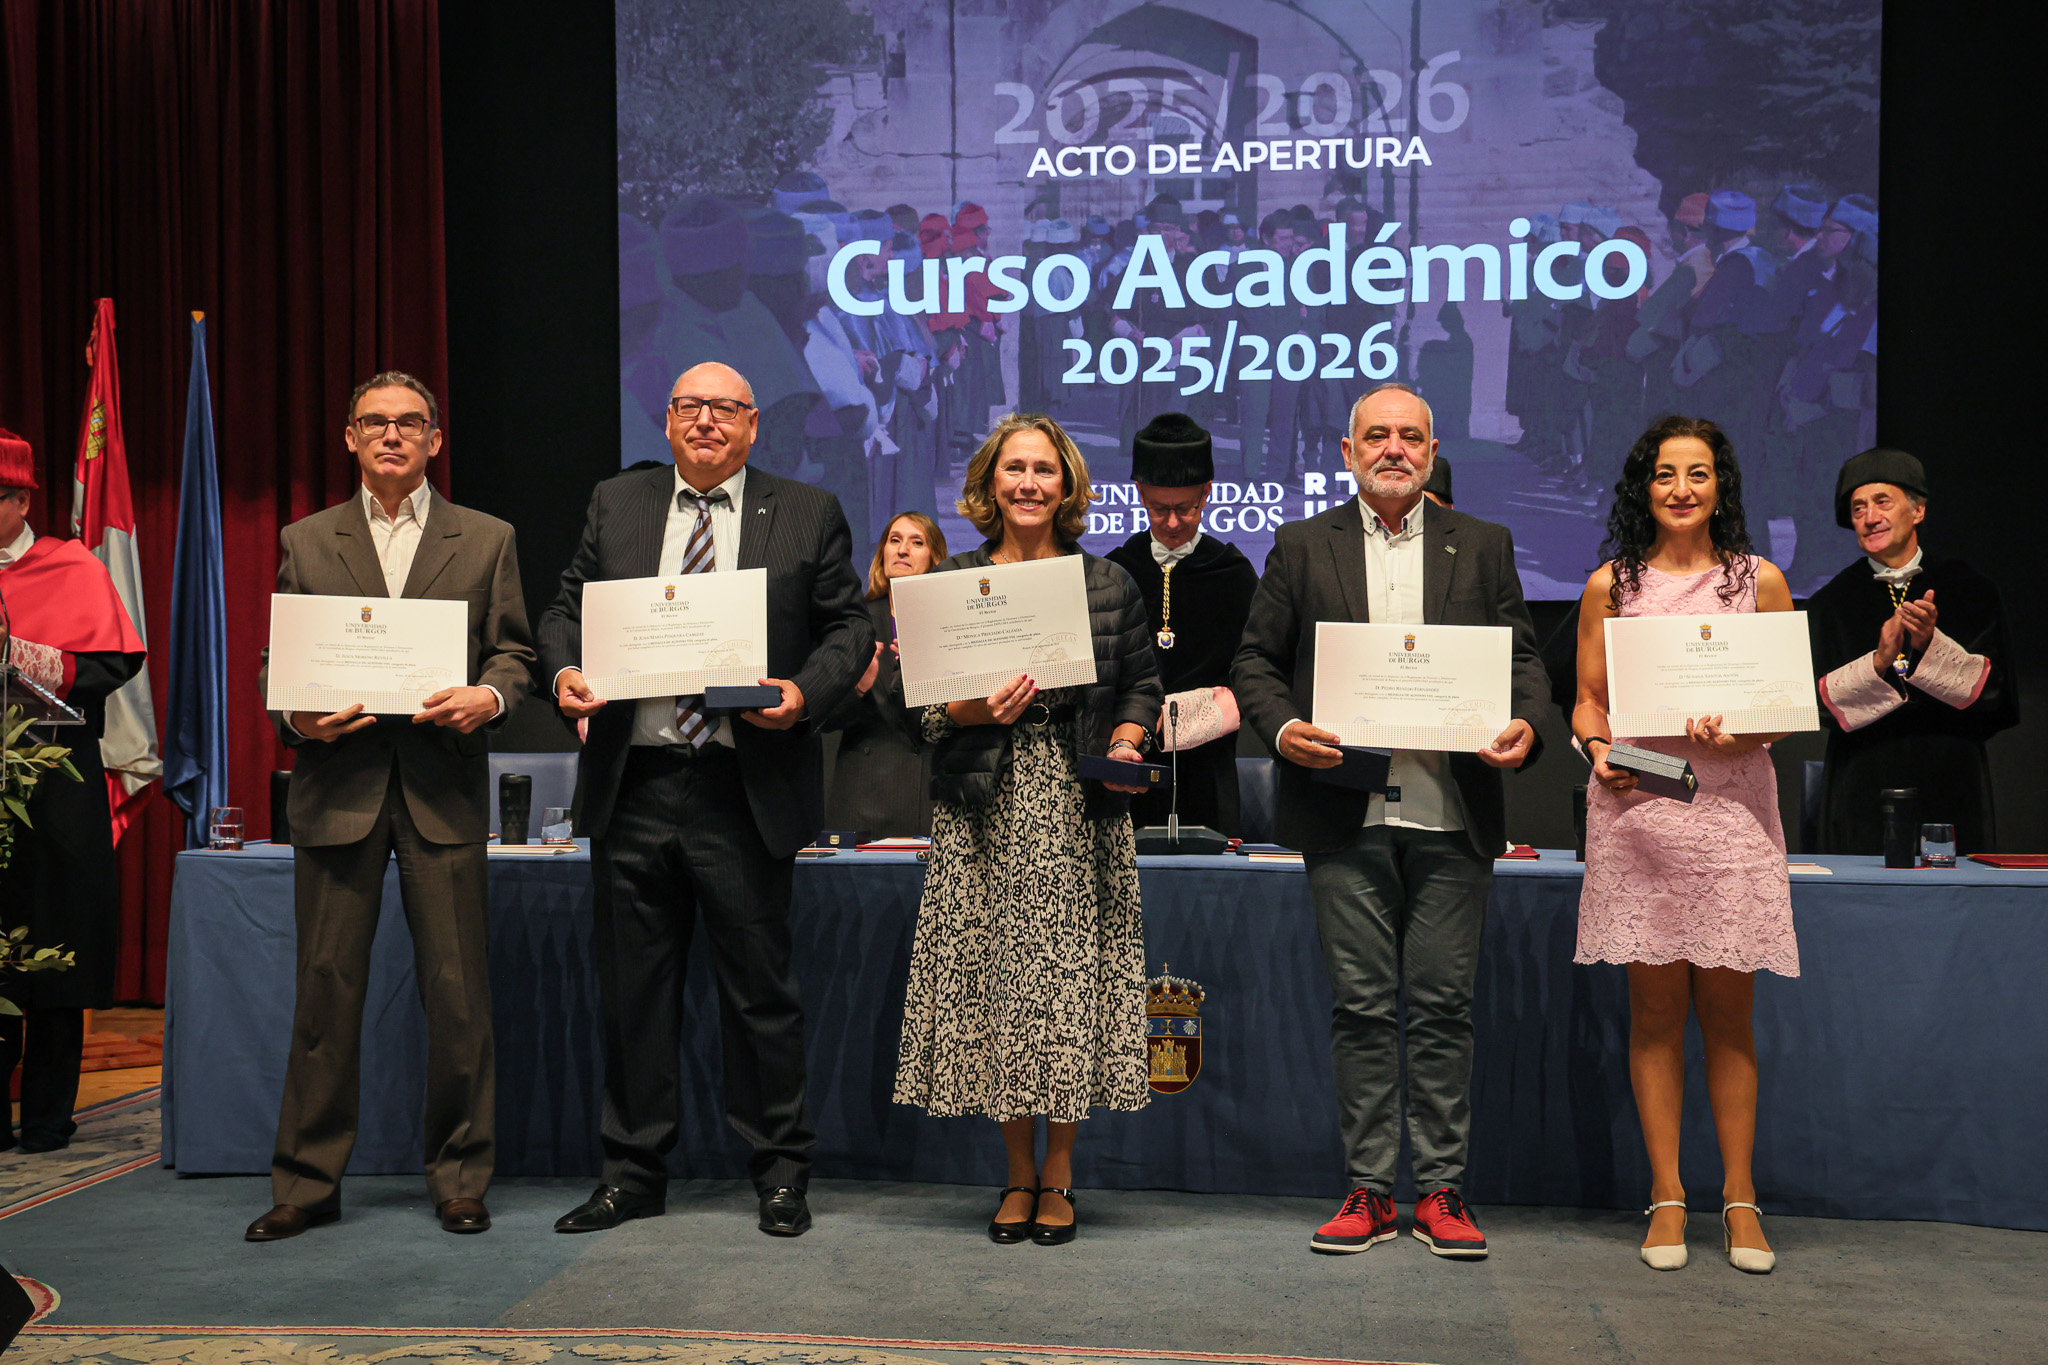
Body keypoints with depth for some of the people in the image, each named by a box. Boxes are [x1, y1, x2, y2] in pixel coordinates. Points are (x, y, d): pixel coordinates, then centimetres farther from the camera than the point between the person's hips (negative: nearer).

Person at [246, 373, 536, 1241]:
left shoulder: (486, 540, 12)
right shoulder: (305, 542, 14)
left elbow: (513, 653, 9)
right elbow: (275, 660, 12)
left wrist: (490, 697, -13)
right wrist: (294, 716, -9)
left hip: (443, 786, -1)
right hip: (338, 787, 1)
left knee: (457, 990, 0)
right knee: (326, 986, 3)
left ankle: (459, 1178, 12)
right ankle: (307, 1184, 14)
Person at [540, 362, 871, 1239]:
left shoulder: (809, 514, 6)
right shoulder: (615, 505, 14)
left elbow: (848, 628, 3)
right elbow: (566, 609, 14)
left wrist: (804, 692, -15)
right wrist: (564, 671, -6)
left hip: (745, 793, -3)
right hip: (633, 787, 3)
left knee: (759, 987, 4)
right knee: (633, 989, 10)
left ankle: (780, 1173, 18)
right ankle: (634, 1172, 23)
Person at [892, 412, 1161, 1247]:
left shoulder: (1108, 584, 7)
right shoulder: (951, 584, 6)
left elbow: (1142, 682, 12)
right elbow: (923, 703, 5)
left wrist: (1126, 742, -6)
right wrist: (980, 711, -13)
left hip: (1079, 809, 0)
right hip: (985, 810, 0)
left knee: (1072, 976, -1)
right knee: (993, 978, 1)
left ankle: (1057, 1177, 13)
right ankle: (1020, 1174, 16)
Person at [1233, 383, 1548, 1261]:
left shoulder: (1483, 547, 12)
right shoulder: (1302, 547, 11)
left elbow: (1523, 659, 9)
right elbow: (1256, 662, 9)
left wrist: (1525, 727, -11)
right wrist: (1282, 728, -10)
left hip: (1451, 815, 0)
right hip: (1345, 814, 0)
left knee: (1443, 1005, 3)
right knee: (1361, 1007, 4)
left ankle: (1443, 1191, 13)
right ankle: (1368, 1190, 13)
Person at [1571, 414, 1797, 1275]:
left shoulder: (1760, 581, 8)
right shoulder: (1610, 585, 9)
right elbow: (1588, 701, 10)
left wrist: (1735, 734, -13)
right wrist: (1598, 750, -10)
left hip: (1731, 807, 0)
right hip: (1636, 808, 0)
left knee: (1727, 1009, 3)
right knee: (1655, 1006, 2)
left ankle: (1739, 1196, 12)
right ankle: (1667, 1195, 11)